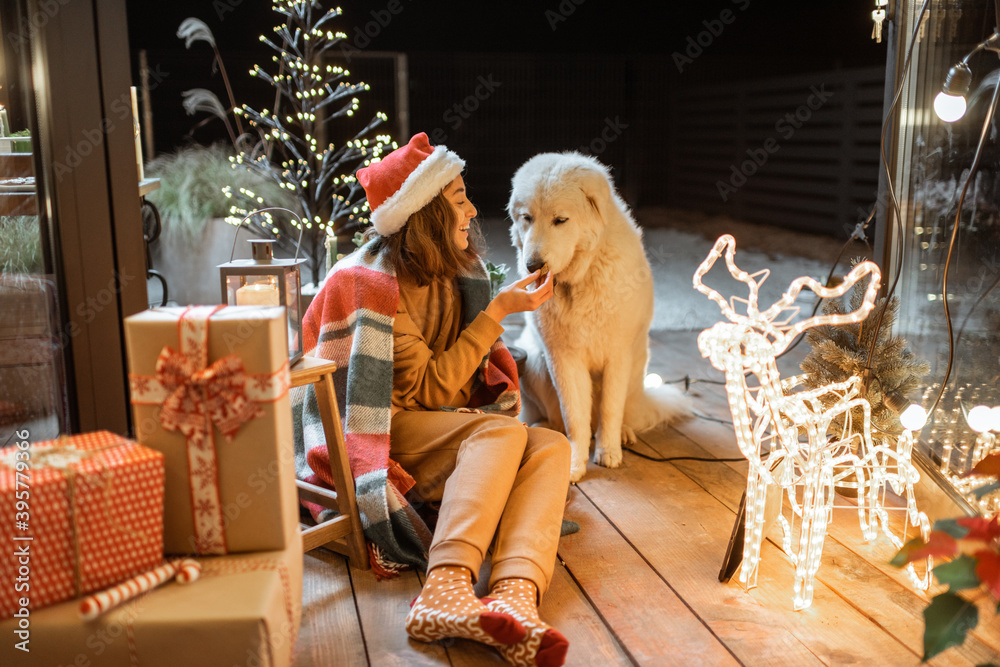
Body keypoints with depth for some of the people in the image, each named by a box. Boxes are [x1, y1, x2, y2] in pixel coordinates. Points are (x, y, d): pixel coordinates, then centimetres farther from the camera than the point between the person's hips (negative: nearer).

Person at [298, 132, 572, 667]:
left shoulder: (457, 273, 10)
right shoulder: (376, 285, -13)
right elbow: (431, 388, -17)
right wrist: (499, 311, -17)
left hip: (456, 432, 7)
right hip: (391, 433, -7)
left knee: (552, 446, -19)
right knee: (504, 432, -30)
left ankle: (514, 596, -43)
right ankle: (445, 587, -46)